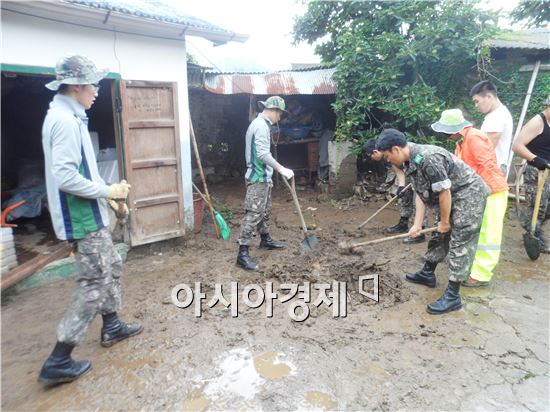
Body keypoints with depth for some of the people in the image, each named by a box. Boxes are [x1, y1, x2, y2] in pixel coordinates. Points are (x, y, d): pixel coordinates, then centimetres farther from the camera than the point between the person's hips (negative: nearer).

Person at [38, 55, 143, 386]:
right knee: (94, 283, -3)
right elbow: (65, 178, -26)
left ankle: (112, 326, 36)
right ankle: (58, 361, 7)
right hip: (84, 218, -10)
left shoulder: (70, 117, 13)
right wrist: (108, 191, -16)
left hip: (90, 214, 10)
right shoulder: (65, 121, -19)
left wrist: (106, 194, 11)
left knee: (111, 266, 20)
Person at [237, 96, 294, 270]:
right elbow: (263, 154, -26)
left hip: (263, 177, 11)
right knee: (253, 214, -10)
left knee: (265, 210, 21)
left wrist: (275, 170, 25)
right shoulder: (261, 125, -17)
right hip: (258, 178, -11)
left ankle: (265, 240, 37)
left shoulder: (259, 124, 17)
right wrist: (281, 169, -25)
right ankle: (243, 253, -8)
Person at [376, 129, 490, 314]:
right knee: (440, 237, 19)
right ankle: (427, 274, 35)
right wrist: (417, 224, 0)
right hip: (452, 197, 10)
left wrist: (444, 222, -14)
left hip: (469, 194, -10)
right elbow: (420, 194, 3)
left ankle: (453, 296, -2)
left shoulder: (427, 157, -30)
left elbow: (444, 191, -27)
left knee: (460, 243, -7)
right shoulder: (411, 162, 0)